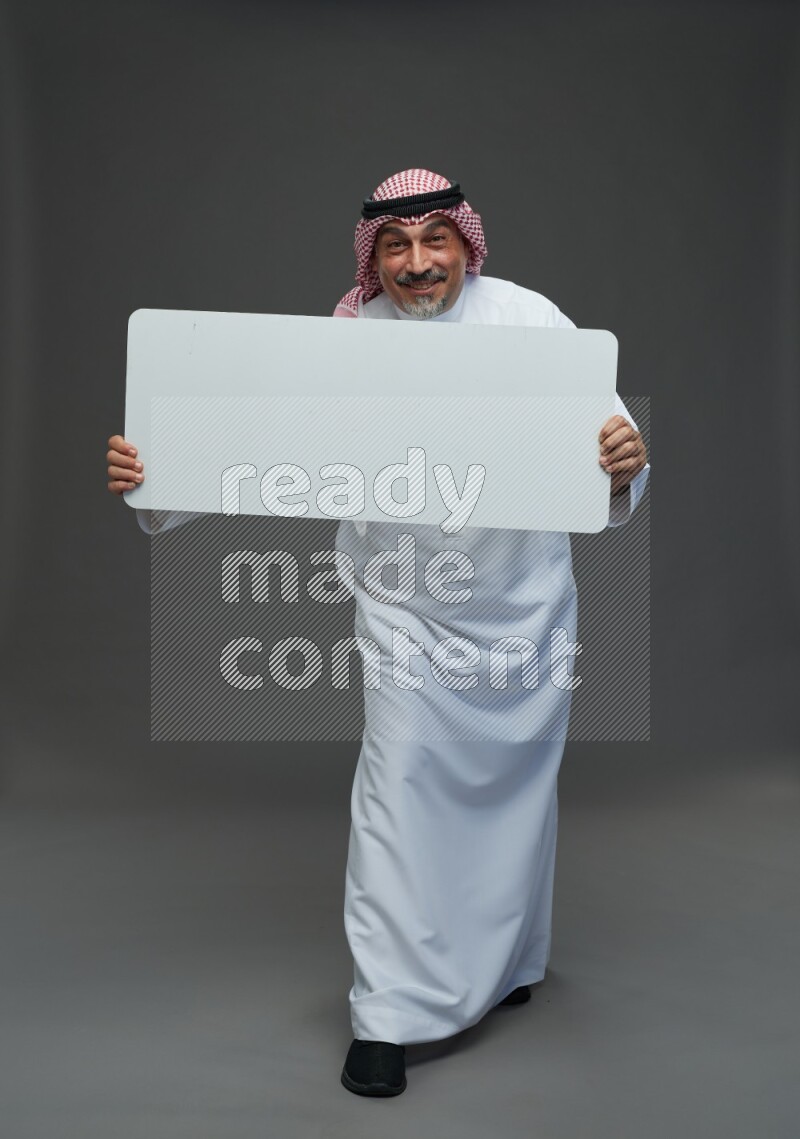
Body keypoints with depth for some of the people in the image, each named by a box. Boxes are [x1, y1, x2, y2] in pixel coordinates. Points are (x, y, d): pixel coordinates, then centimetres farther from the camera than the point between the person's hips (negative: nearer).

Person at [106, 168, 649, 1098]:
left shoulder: (528, 320, -12)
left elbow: (607, 424, -18)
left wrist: (623, 465, -41)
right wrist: (152, 478, -32)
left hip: (527, 597, 2)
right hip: (407, 609, -1)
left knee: (519, 778, 16)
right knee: (398, 786, -5)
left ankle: (505, 959, 41)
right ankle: (387, 1013, 10)